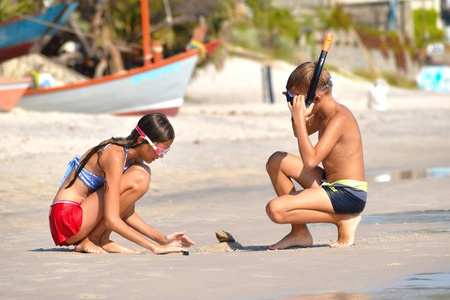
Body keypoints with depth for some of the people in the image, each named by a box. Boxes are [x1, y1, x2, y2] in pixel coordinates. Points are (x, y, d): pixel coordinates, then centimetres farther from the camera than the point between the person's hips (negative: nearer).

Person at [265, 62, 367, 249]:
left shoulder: (339, 120, -20)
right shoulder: (324, 113, 9)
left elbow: (310, 161, -31)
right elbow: (300, 134, 31)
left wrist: (299, 118, -27)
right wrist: (297, 114, 9)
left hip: (349, 194, -10)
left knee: (275, 209, -21)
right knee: (276, 161, 12)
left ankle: (344, 220, -7)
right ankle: (299, 233, 12)